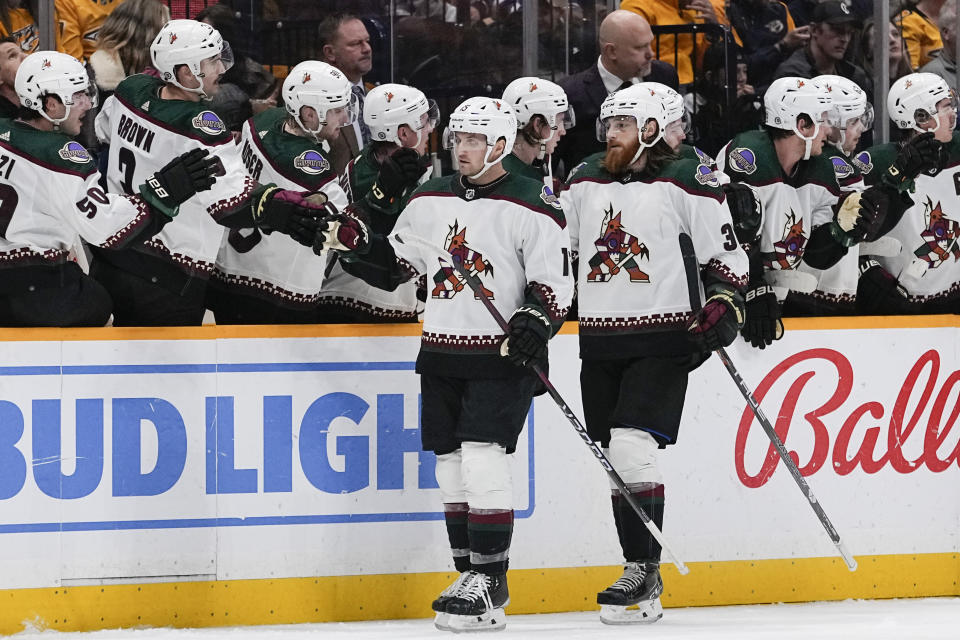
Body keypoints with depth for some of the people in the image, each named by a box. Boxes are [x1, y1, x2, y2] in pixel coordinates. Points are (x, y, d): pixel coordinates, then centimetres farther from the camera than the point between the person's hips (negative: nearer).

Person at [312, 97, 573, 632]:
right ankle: (473, 577, 16)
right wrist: (354, 242, -1)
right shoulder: (431, 201, 11)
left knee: (484, 459, -15)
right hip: (441, 352, 6)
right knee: (451, 465, 7)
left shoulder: (533, 207, -7)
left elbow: (555, 282, -8)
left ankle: (488, 582, -12)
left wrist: (535, 324, -24)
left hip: (502, 353, -6)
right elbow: (395, 263, 16)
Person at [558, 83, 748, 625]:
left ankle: (644, 573, -14)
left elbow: (727, 252, -1)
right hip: (599, 339, 6)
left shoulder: (686, 183, -6)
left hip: (662, 340, -6)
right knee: (613, 458, 5)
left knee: (631, 447, -18)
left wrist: (724, 306, -13)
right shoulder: (585, 183, 10)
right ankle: (641, 577, 12)